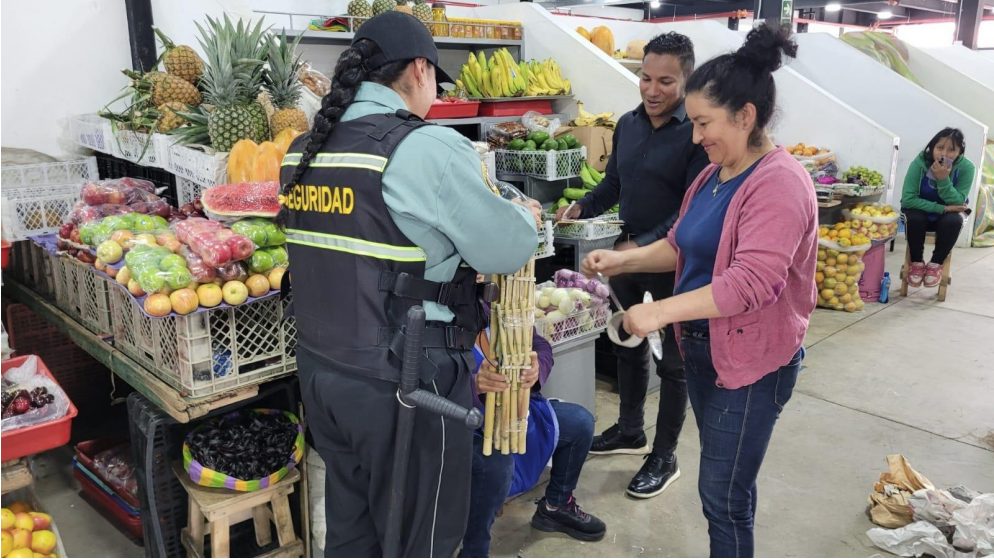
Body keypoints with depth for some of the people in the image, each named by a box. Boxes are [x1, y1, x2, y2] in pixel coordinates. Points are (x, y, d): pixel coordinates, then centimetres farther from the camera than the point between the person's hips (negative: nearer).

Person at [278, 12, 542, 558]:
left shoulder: (304, 150, 6)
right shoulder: (429, 148, -16)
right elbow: (506, 252, -10)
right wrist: (526, 216, 12)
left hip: (319, 369, 7)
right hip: (402, 384, -7)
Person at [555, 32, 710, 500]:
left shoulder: (698, 133, -17)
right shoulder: (628, 124, 4)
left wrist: (642, 246, -28)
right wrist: (582, 208, -3)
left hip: (673, 263, -7)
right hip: (628, 252, 7)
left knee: (672, 363, 7)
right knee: (628, 346, 20)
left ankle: (665, 458, 23)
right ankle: (630, 431, 40)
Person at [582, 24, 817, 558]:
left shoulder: (779, 184, -21)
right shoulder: (714, 174, 8)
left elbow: (751, 282, -30)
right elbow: (681, 247, 15)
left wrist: (661, 311, -30)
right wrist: (622, 260, 1)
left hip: (752, 363, -8)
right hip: (702, 348, 8)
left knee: (722, 494, 3)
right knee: (727, 482, 23)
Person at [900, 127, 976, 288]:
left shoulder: (966, 167, -19)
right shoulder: (919, 162, -23)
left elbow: (957, 202, -22)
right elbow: (908, 199, -26)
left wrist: (944, 179, -36)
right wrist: (943, 208, -30)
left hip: (947, 216, 1)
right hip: (921, 213, -1)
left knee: (954, 220, -31)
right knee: (913, 217, -33)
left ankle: (936, 264, -10)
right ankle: (917, 263, -10)